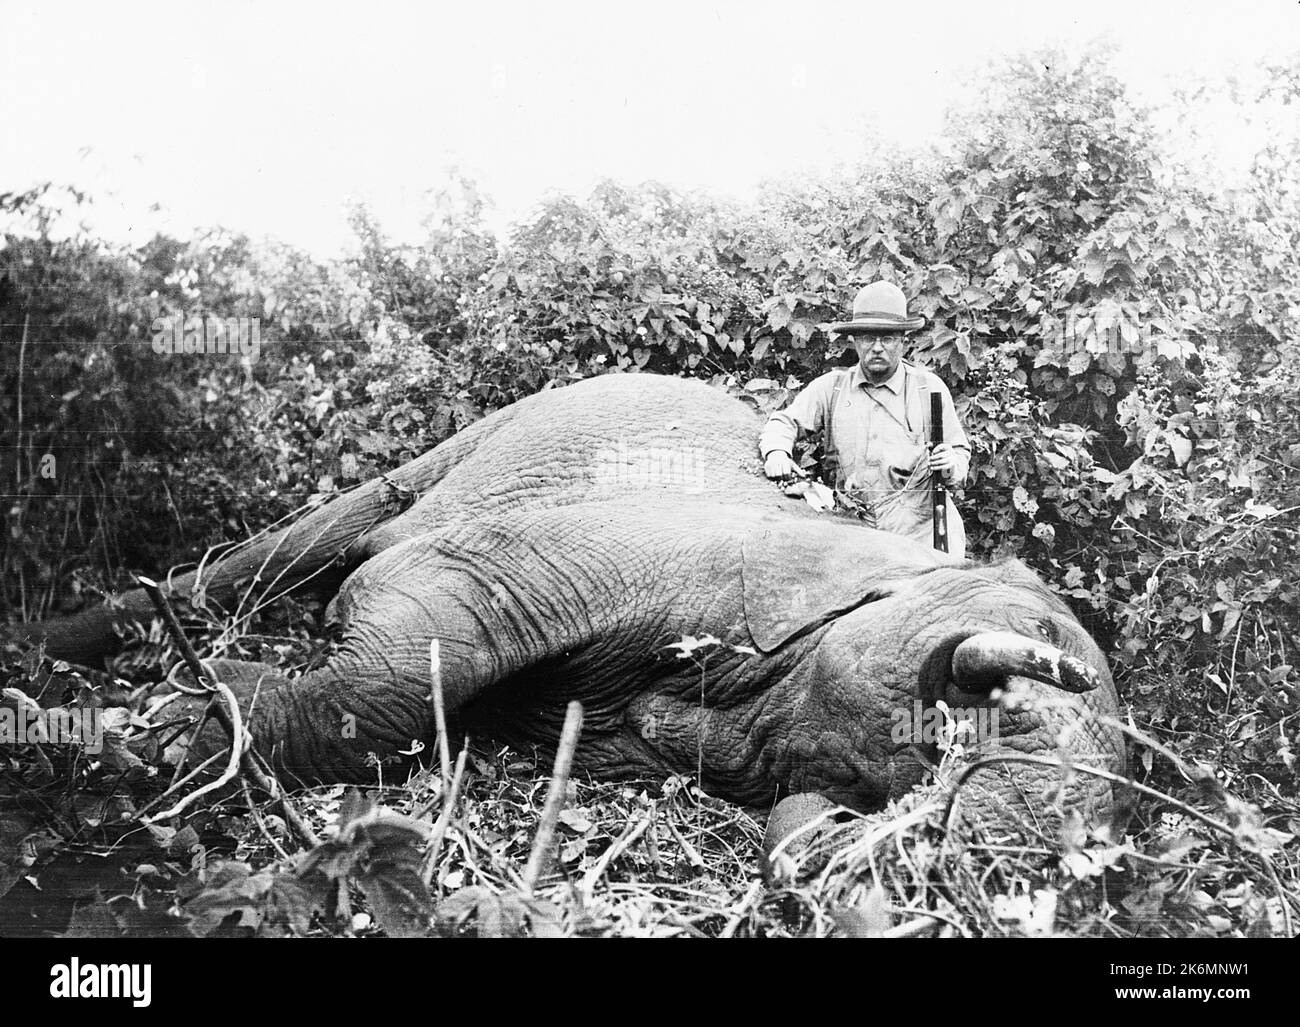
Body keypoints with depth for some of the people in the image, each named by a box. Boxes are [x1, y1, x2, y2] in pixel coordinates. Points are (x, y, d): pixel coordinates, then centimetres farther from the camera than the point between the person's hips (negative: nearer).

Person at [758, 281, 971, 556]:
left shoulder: (929, 388, 8)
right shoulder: (831, 387, 9)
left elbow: (961, 452, 14)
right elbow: (785, 422, 6)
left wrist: (952, 466, -10)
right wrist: (776, 451, -17)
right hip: (854, 532, 1)